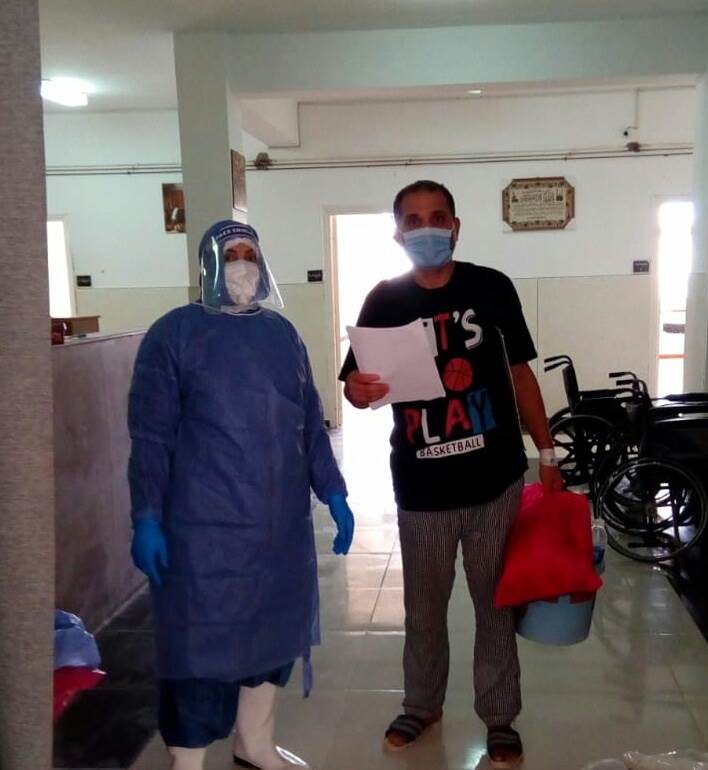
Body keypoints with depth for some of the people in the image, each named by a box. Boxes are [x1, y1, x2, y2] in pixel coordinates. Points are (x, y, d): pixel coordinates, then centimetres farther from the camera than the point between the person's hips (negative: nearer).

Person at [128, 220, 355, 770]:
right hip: (206, 528, -6)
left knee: (274, 631, 16)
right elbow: (151, 436, -8)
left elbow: (311, 423, 15)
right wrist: (147, 519, -14)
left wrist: (333, 492, 9)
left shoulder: (282, 333, 11)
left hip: (282, 523, 6)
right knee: (203, 646, 1)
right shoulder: (175, 333, -5)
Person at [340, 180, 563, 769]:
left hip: (495, 479, 0)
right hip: (421, 487, 0)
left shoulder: (492, 288, -1)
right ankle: (422, 705, 37)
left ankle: (500, 716, 30)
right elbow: (355, 383, 2)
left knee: (496, 601, 12)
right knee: (423, 606, 15)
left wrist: (546, 452, 5)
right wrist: (358, 391, -23)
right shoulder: (385, 301, -1)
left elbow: (520, 372, 6)